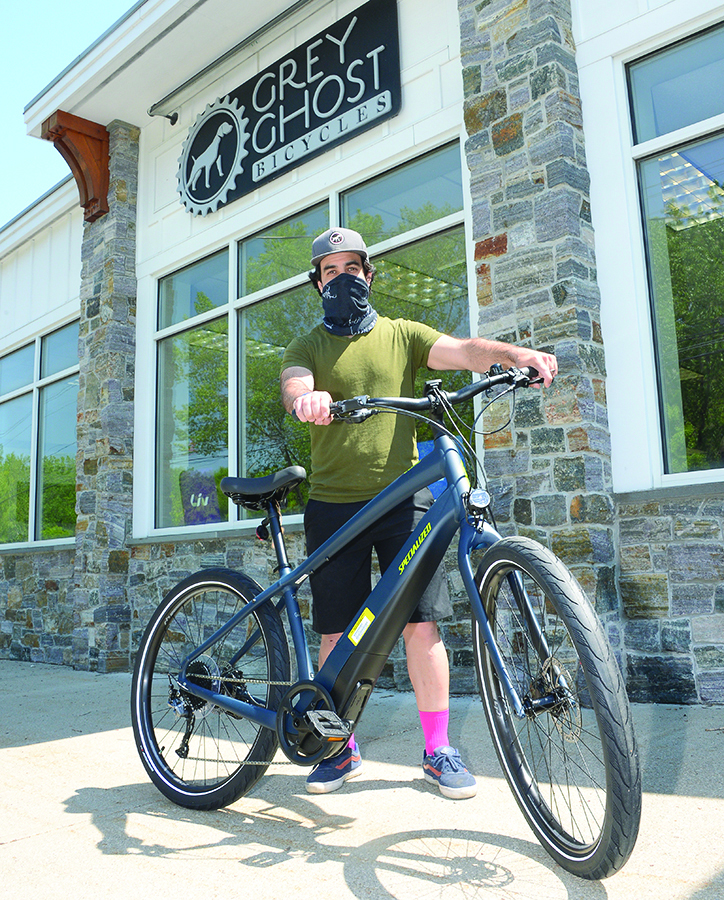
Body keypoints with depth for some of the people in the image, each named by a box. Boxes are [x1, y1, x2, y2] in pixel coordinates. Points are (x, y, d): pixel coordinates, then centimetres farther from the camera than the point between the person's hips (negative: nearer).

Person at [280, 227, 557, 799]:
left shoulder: (401, 335, 13)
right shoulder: (308, 347, 12)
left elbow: (464, 351, -4)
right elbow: (294, 389, -10)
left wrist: (517, 354, -25)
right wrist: (307, 397, -36)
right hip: (333, 503, 1)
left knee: (422, 622, -3)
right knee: (336, 631, 5)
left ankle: (438, 751, 11)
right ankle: (342, 747, 21)